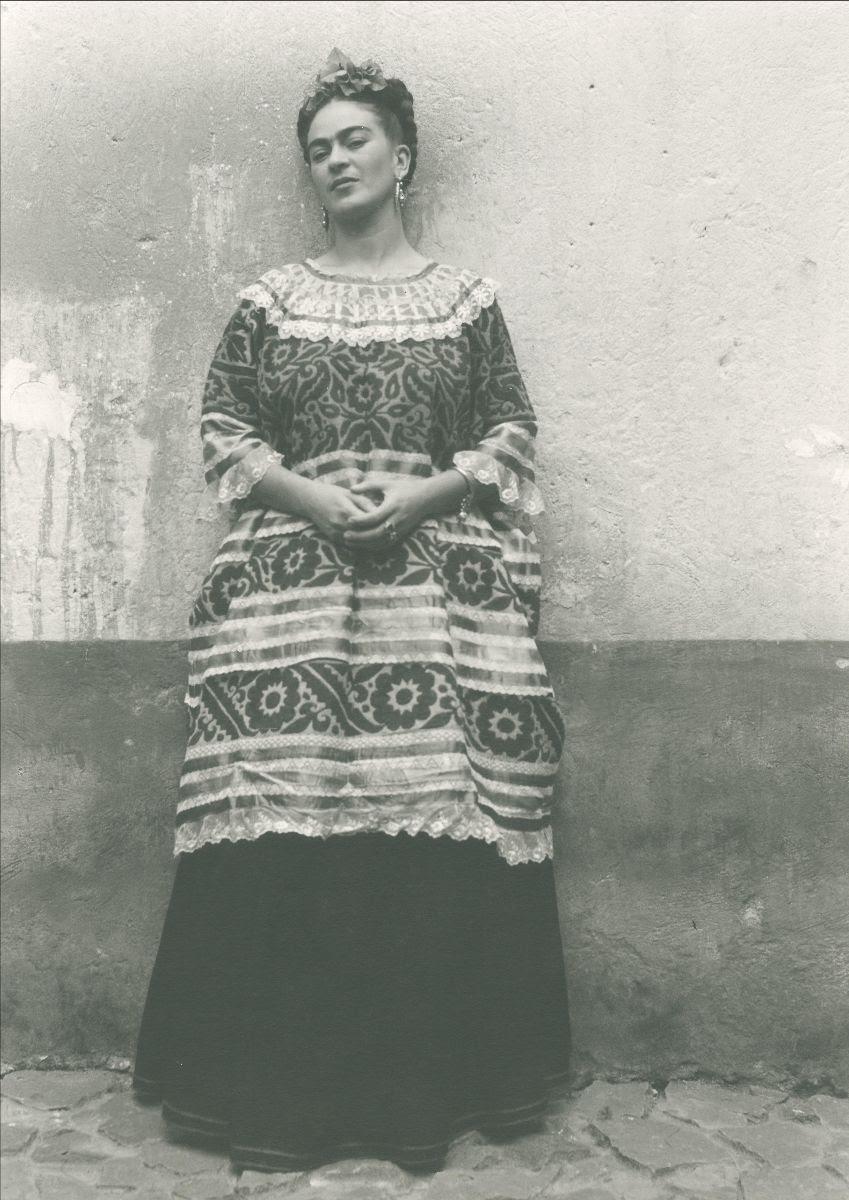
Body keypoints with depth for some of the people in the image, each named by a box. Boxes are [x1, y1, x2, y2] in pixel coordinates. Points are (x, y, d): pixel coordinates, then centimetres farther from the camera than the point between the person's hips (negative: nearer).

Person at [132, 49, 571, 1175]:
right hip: (292, 579, 1)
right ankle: (282, 1089, 11)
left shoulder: (467, 298, 11)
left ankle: (434, 1081, 12)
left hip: (442, 571, 0)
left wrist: (420, 494, -9)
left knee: (440, 818, -4)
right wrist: (312, 496, -7)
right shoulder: (270, 299, 13)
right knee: (286, 825, -4)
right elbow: (223, 428, 9)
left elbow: (511, 436, 8)